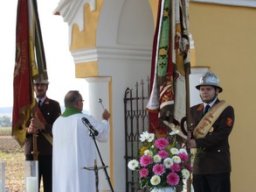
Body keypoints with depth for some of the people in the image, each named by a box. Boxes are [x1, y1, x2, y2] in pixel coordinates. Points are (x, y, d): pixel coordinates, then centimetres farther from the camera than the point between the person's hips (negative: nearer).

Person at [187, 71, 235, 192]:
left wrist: (197, 143, -20)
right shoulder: (194, 110, 16)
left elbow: (221, 135, -13)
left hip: (218, 165, -5)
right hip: (199, 164, 5)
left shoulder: (226, 110, -2)